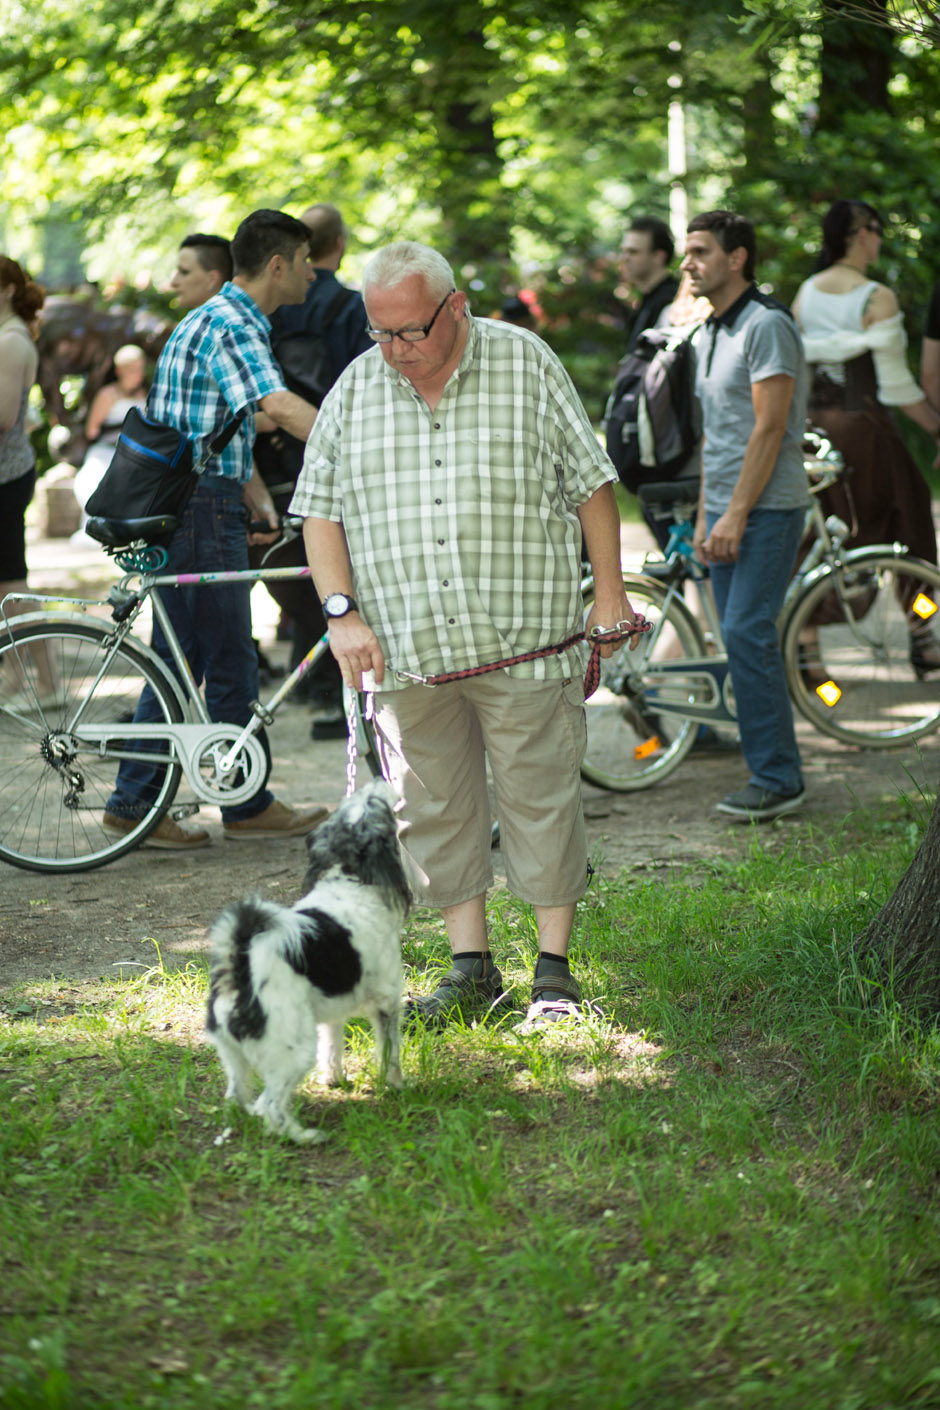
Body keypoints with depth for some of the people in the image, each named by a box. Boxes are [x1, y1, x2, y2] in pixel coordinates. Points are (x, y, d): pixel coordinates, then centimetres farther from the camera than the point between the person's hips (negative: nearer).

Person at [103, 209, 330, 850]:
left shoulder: (232, 320, 18)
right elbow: (280, 406, -31)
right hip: (200, 512, -10)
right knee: (230, 664, 0)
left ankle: (135, 804, 16)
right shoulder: (231, 324, -16)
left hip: (198, 507, 10)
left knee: (179, 661, 12)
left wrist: (256, 494, 13)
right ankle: (249, 806, 10)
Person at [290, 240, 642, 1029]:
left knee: (539, 801, 1)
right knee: (435, 809, 6)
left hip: (524, 641, -2)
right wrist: (342, 611, -3)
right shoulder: (355, 390, 7)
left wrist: (610, 590, 0)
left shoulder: (526, 364, 1)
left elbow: (590, 481, 5)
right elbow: (321, 511, 9)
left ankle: (555, 969, 11)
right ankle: (472, 966, 16)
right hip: (407, 652, 3)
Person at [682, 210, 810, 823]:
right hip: (727, 511, 9)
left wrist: (736, 516, -19)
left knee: (747, 634, -14)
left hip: (767, 509, -9)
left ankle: (777, 778, -8)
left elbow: (769, 429, -17)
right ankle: (774, 774, 14)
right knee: (743, 639, 8)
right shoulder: (709, 334, 17)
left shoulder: (767, 324, -12)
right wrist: (705, 515, 17)